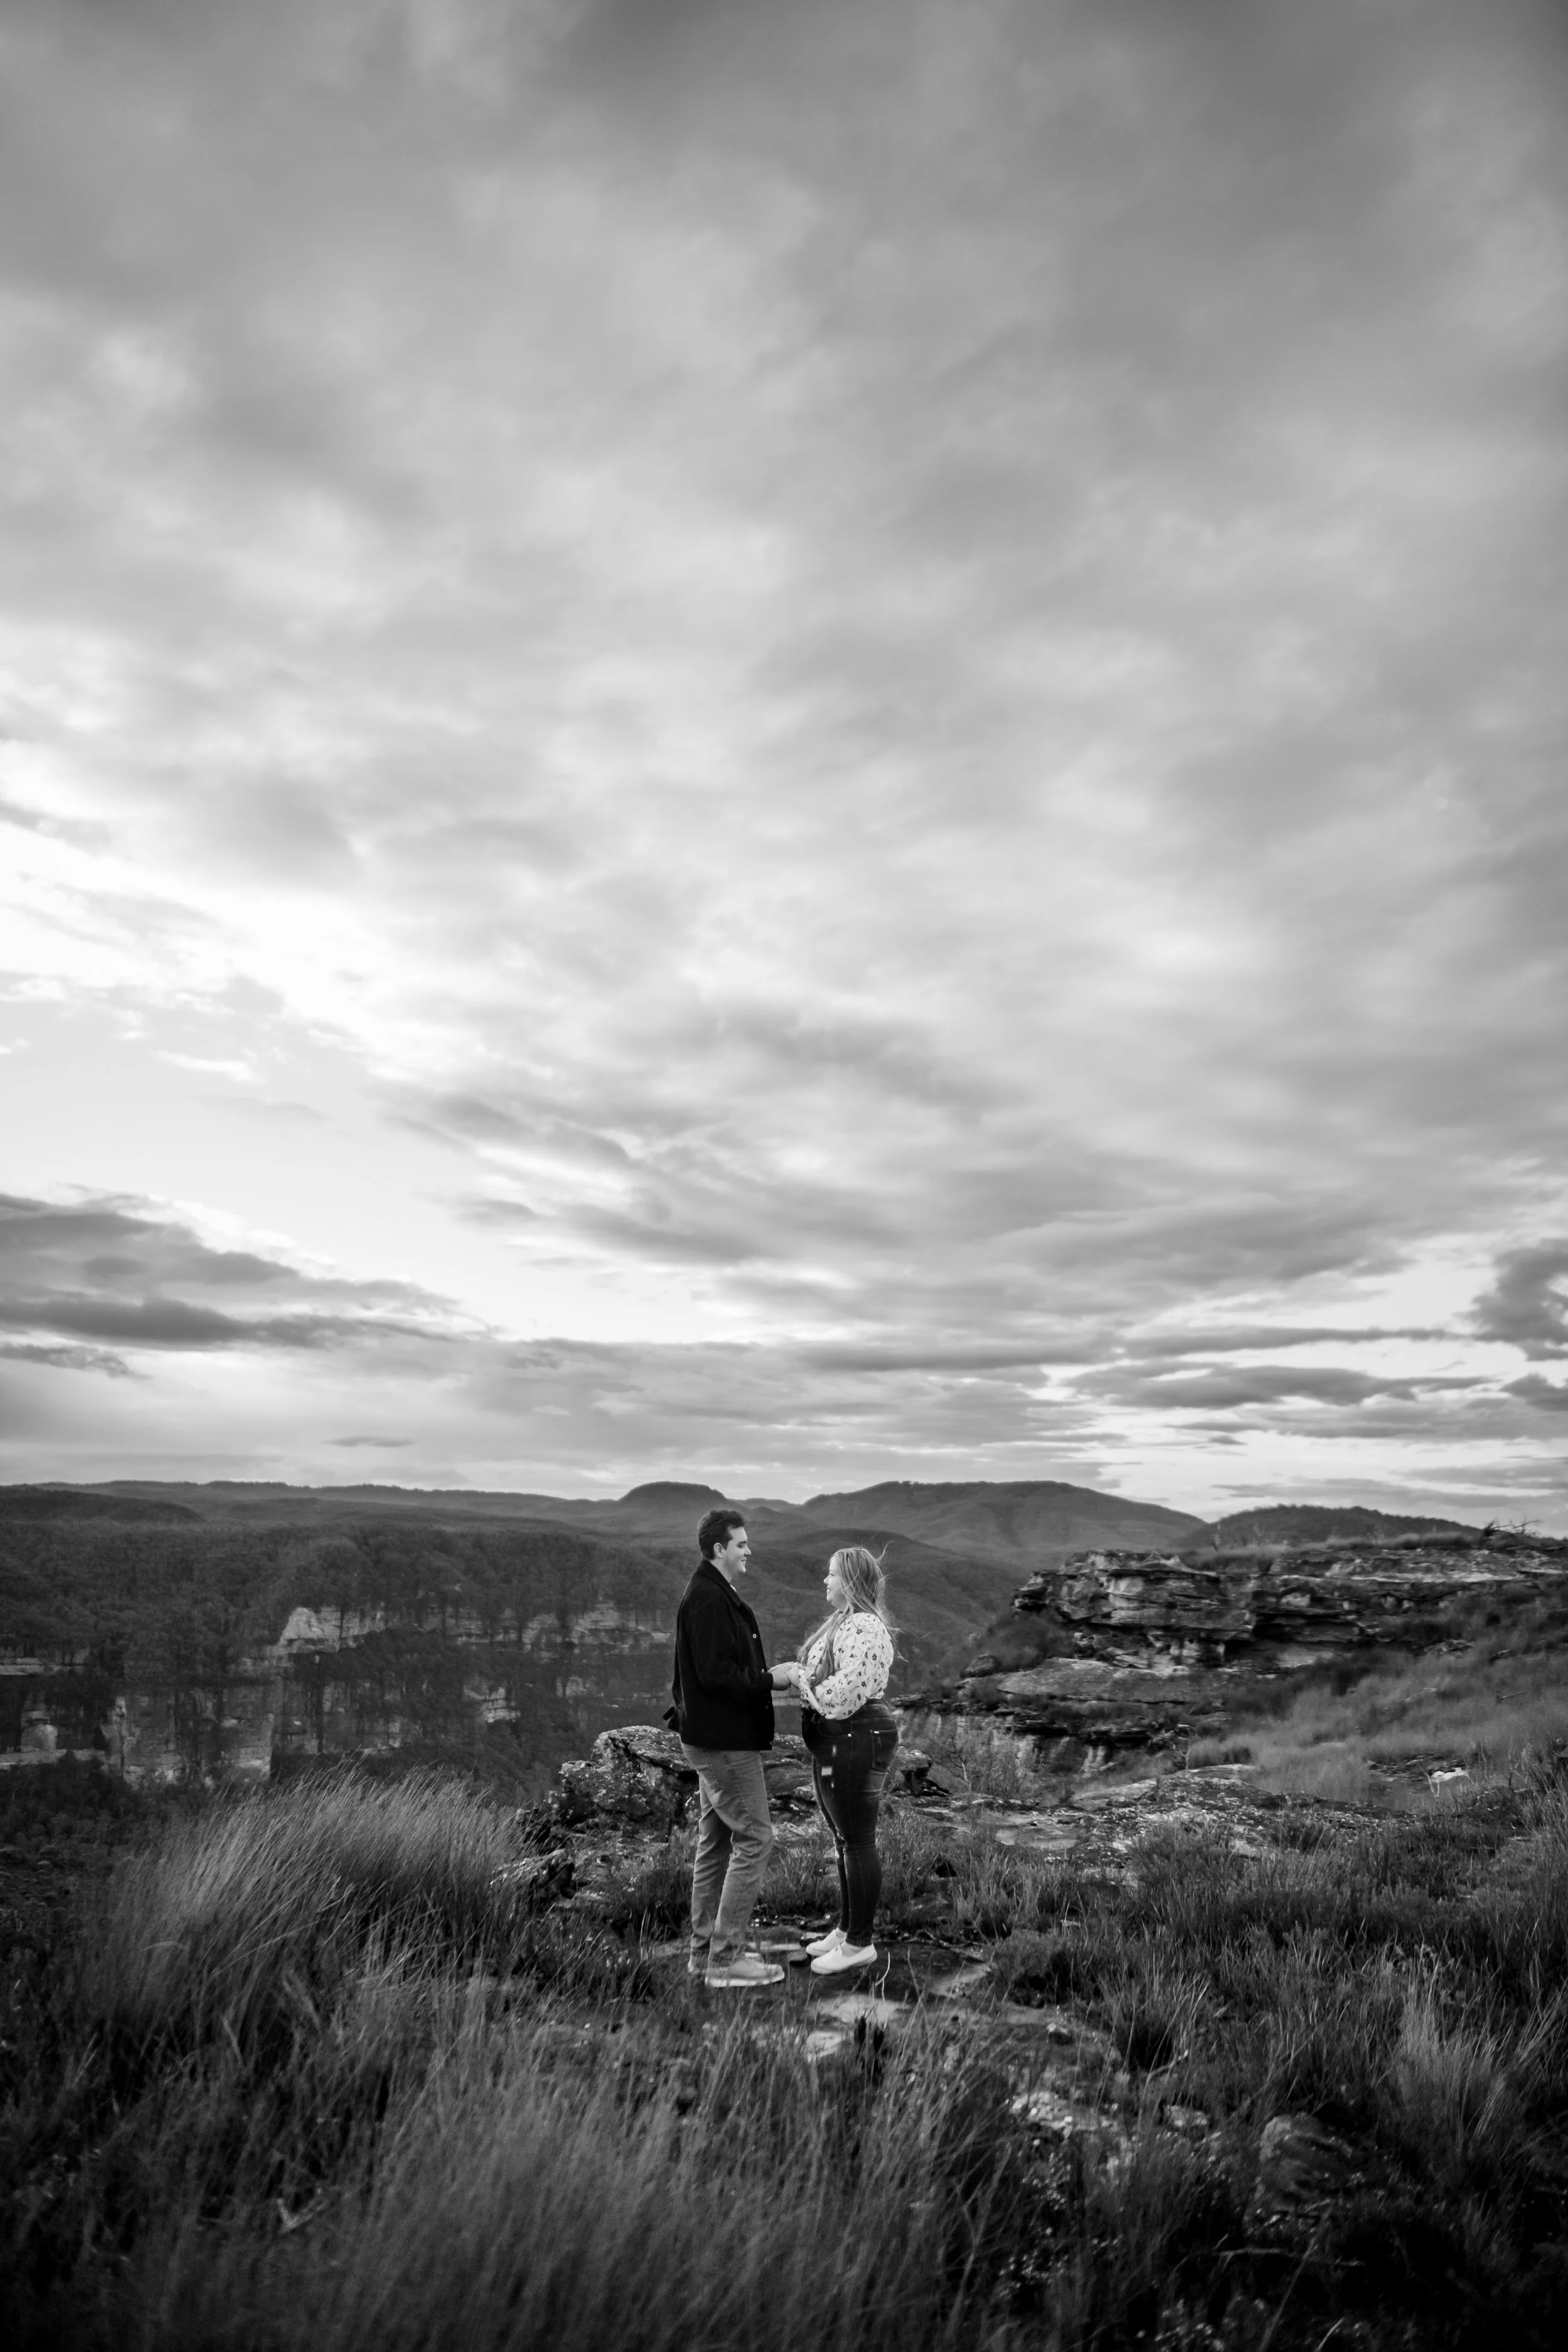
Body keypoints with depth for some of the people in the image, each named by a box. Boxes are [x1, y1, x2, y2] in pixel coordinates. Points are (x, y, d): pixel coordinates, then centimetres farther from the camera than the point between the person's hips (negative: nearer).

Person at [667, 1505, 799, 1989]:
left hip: (714, 1739, 11)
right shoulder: (707, 1599, -19)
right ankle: (726, 1959, 2)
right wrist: (769, 1680, -15)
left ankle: (705, 1951, 25)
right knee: (753, 1840, -4)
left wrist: (766, 1675, 8)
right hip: (726, 1741, -11)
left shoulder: (714, 1594, 13)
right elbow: (716, 1675, -24)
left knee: (716, 1843, 16)